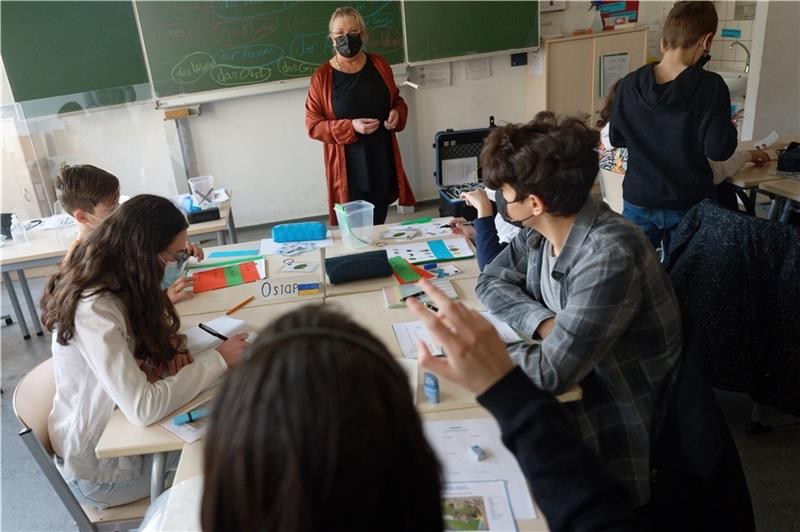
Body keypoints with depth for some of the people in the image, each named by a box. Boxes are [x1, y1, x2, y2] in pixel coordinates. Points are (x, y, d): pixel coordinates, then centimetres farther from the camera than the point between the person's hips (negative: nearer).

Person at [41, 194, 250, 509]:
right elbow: (143, 409, -37)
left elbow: (144, 333, 12)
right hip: (100, 465, -7)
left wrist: (170, 346, -11)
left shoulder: (114, 284, -6)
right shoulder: (94, 311, -33)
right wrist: (217, 359, -28)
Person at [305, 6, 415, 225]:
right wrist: (351, 127, -20)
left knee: (378, 227, 13)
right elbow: (313, 125, -7)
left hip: (383, 164, 4)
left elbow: (396, 100, 18)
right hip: (349, 169, -3)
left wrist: (398, 113, -6)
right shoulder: (322, 76, -8)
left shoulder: (380, 65, 4)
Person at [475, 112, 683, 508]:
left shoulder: (610, 257, -32)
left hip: (614, 419, -7)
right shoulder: (543, 228, -8)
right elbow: (491, 283, 1)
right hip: (572, 381, 7)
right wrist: (544, 323, -18)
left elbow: (551, 372, -32)